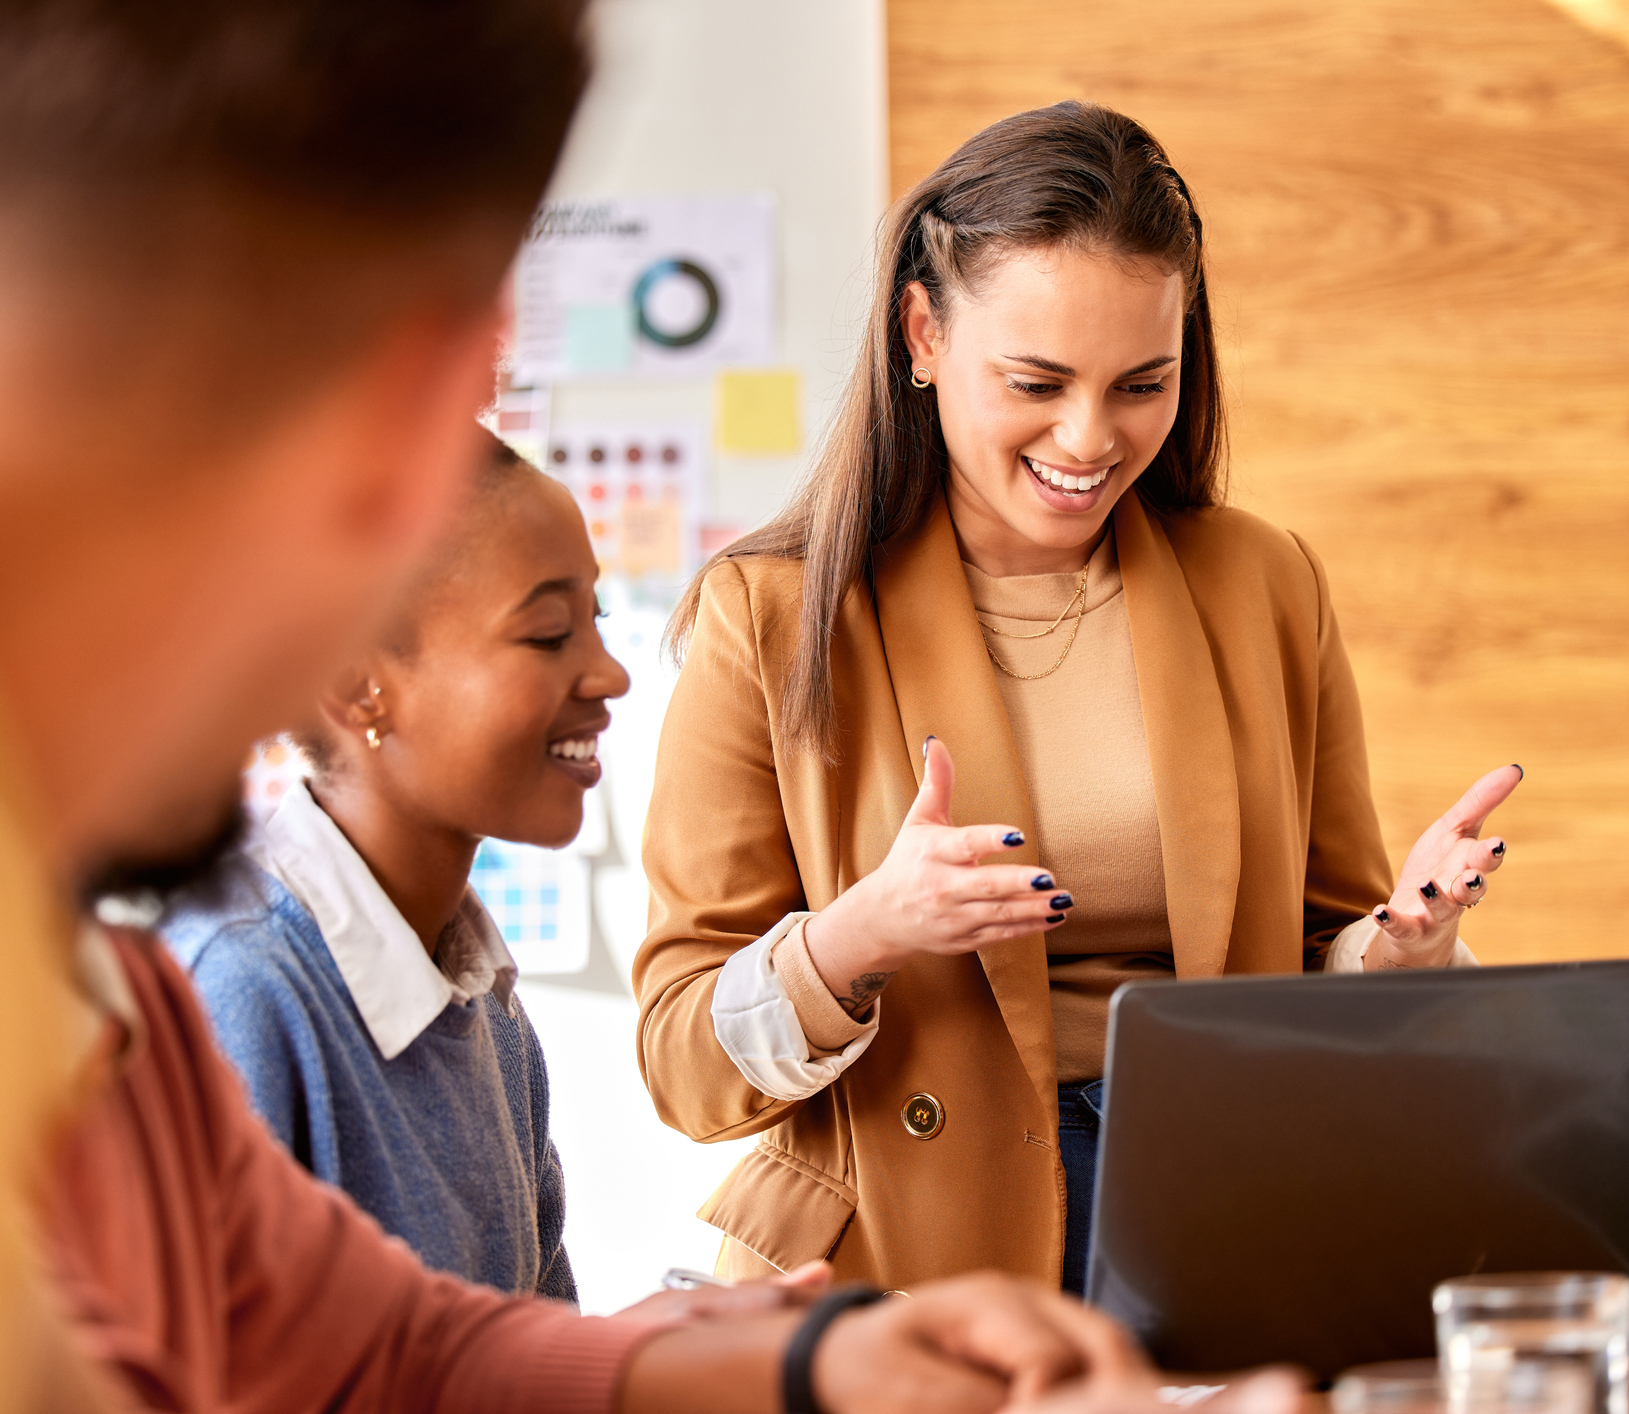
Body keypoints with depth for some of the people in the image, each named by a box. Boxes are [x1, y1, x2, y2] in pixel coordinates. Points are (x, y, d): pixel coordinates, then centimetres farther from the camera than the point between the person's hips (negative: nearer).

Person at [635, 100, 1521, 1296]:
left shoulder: (1267, 587, 10)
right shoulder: (773, 616, 1)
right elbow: (686, 1063, -1)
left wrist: (1403, 944, -7)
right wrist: (861, 937, -20)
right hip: (903, 1277, -2)